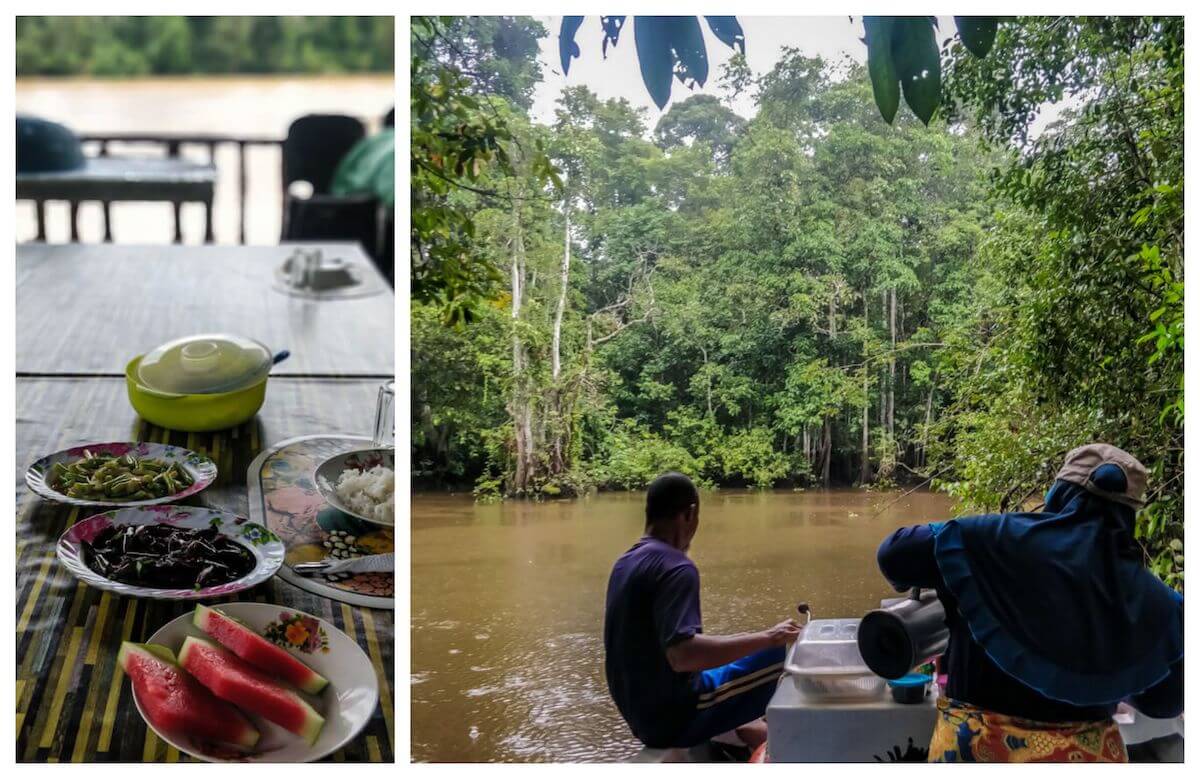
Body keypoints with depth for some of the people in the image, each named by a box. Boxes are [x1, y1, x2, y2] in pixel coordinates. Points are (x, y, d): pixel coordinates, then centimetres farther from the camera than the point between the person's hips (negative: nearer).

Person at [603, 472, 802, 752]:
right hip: (674, 716, -9)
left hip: (642, 713, 9)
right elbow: (682, 655, -33)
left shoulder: (626, 562, 7)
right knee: (779, 656, -3)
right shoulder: (675, 567, -20)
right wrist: (768, 638, -28)